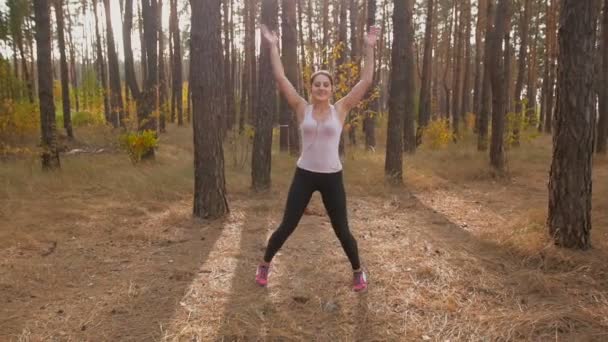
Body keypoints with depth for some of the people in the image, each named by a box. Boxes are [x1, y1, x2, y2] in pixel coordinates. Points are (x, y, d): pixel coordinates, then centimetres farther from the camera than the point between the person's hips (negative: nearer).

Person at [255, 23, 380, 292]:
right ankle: (264, 265, 30)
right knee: (287, 226, 7)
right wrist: (273, 47, -2)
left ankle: (358, 271, 31)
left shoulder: (341, 109, 0)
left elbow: (366, 81, -3)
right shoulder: (302, 109, 0)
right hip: (304, 175, 0)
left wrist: (369, 48, -4)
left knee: (341, 230, 8)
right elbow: (280, 78, -3)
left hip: (332, 177, 0)